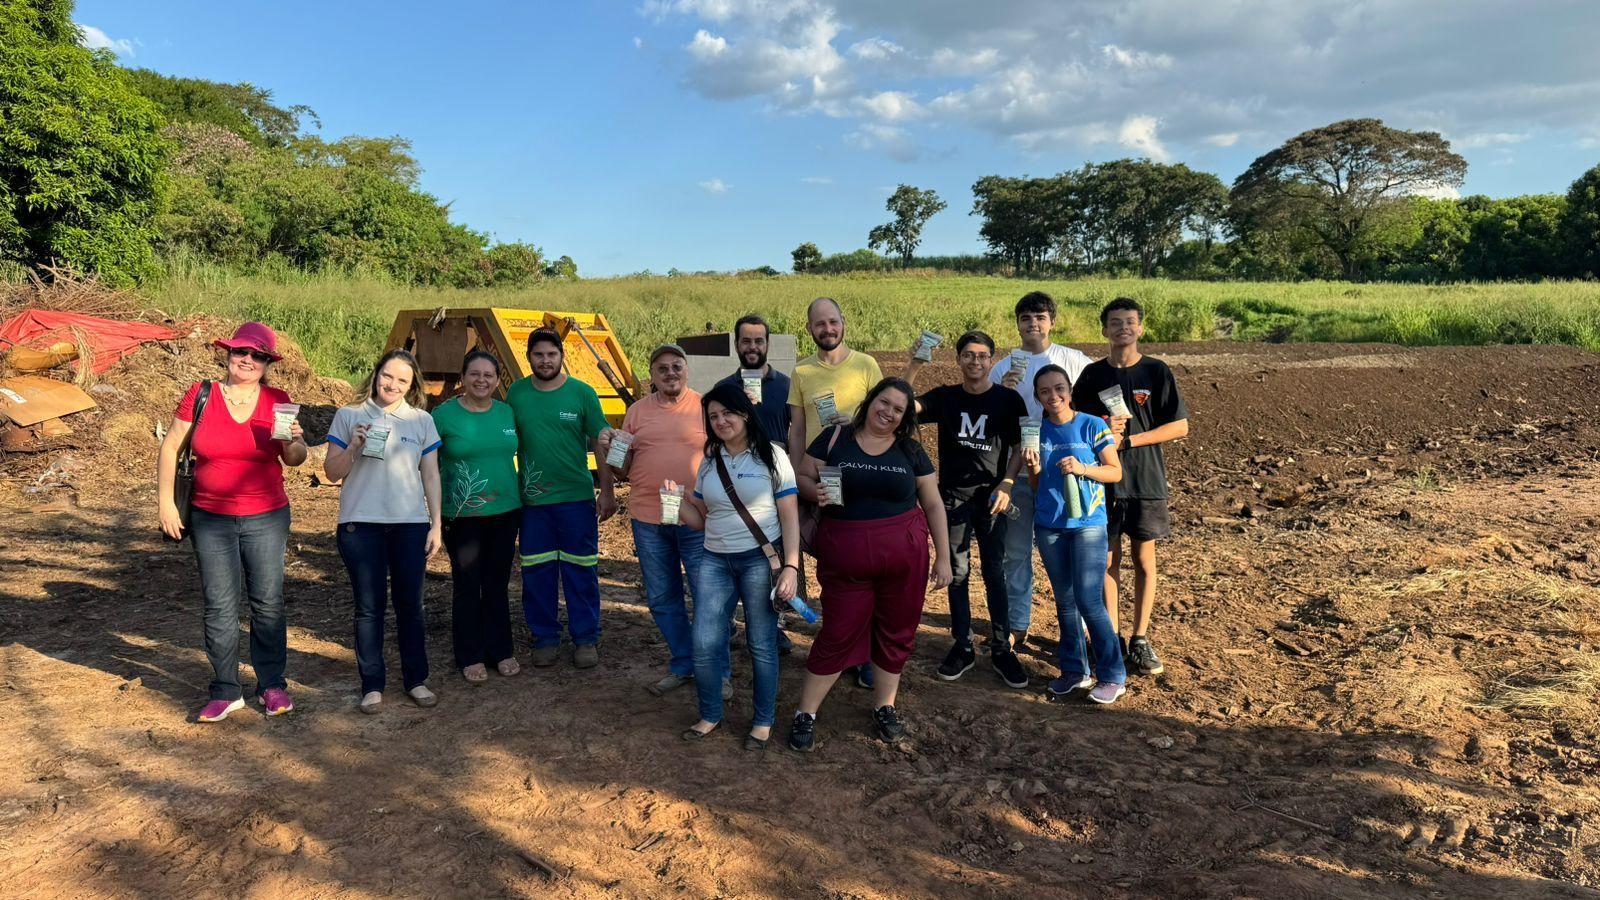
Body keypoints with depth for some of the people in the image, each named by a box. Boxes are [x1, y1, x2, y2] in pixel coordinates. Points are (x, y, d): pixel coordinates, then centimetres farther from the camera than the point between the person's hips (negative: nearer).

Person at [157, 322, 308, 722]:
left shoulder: (277, 401, 0)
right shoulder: (200, 395, -2)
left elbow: (294, 459, 3)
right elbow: (170, 449, 3)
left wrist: (295, 441, -20)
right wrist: (166, 501, -2)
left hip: (266, 519, 0)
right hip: (210, 520, 0)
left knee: (268, 602, 4)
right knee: (220, 605, 4)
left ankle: (272, 685, 17)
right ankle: (226, 691, 15)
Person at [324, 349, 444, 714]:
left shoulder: (422, 420, 7)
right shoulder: (349, 416, 4)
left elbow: (431, 475, 9)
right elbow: (332, 472, 3)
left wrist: (437, 524, 4)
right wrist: (353, 447, -15)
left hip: (411, 524, 1)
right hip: (361, 525, -1)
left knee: (410, 604, 6)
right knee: (369, 607, 4)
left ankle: (416, 680, 18)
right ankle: (372, 685, 14)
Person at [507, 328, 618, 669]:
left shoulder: (582, 393, -2)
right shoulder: (516, 394, 3)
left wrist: (607, 491, -3)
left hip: (577, 499, -2)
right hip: (532, 501, 2)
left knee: (581, 572, 5)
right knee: (537, 574, 7)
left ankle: (586, 640, 18)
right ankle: (545, 639, 22)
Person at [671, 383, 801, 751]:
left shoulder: (771, 456, -2)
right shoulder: (709, 462, 11)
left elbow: (790, 516, -5)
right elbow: (701, 519, 15)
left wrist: (791, 567, -13)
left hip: (760, 560, -4)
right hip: (715, 561, 4)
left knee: (762, 644, 3)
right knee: (704, 645, 1)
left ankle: (763, 719, 22)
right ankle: (710, 715, 22)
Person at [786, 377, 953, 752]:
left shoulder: (910, 450, 5)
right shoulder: (836, 438, 1)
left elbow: (933, 504, 8)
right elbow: (802, 478, 6)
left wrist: (943, 557, 6)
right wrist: (815, 492, -17)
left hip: (904, 556, 2)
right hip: (845, 556, -2)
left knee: (895, 633, 11)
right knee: (838, 633, 2)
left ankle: (885, 707, 31)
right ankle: (805, 713, 17)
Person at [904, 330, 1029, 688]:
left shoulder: (1008, 399, 0)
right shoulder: (945, 397, 3)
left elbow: (1019, 447, 2)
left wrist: (1006, 485, -10)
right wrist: (913, 367, -20)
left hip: (992, 498, -1)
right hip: (953, 497, 2)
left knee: (995, 574, 2)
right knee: (956, 573, 7)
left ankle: (1001, 648, 13)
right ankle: (962, 647, 19)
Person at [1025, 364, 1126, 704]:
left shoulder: (1092, 426, -7)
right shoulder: (1036, 431, 4)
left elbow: (1116, 471, -2)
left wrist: (1082, 468, -18)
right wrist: (1034, 470, -11)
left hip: (1087, 524, -4)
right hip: (1049, 526, 4)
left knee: (1089, 601, -7)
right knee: (1064, 601, 12)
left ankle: (1112, 676, 7)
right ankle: (1074, 671, 23)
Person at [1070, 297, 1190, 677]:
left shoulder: (1157, 372, -2)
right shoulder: (1092, 375, 3)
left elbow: (1180, 427, -4)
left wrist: (1128, 439, -14)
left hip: (1146, 481, -1)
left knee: (1144, 560, 6)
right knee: (1108, 560, 6)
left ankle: (1140, 639, 18)